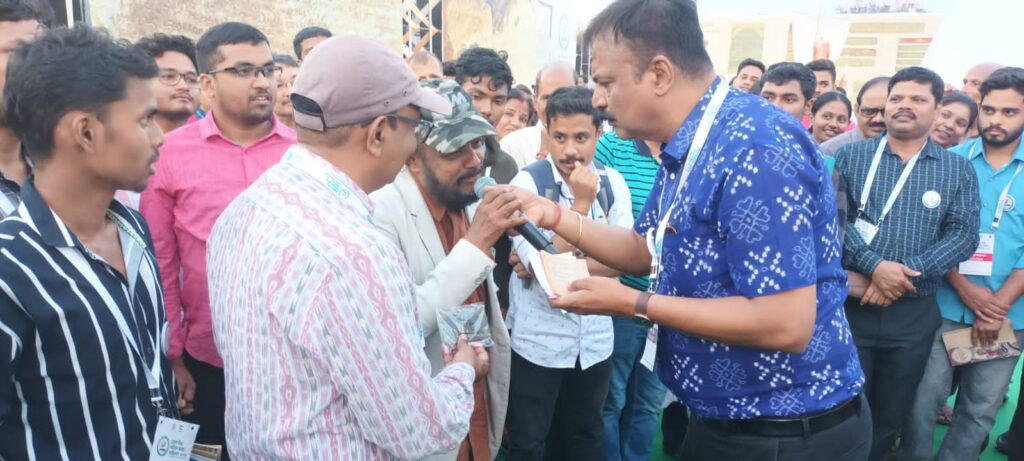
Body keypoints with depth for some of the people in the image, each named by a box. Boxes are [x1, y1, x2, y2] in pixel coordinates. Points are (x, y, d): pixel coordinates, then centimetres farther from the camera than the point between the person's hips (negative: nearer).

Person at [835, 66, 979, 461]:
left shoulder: (957, 169, 6)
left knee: (892, 415, 15)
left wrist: (909, 271, -17)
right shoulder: (851, 155, 1)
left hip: (915, 313, 2)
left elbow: (964, 235, -4)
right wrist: (874, 266, -22)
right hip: (850, 305, -2)